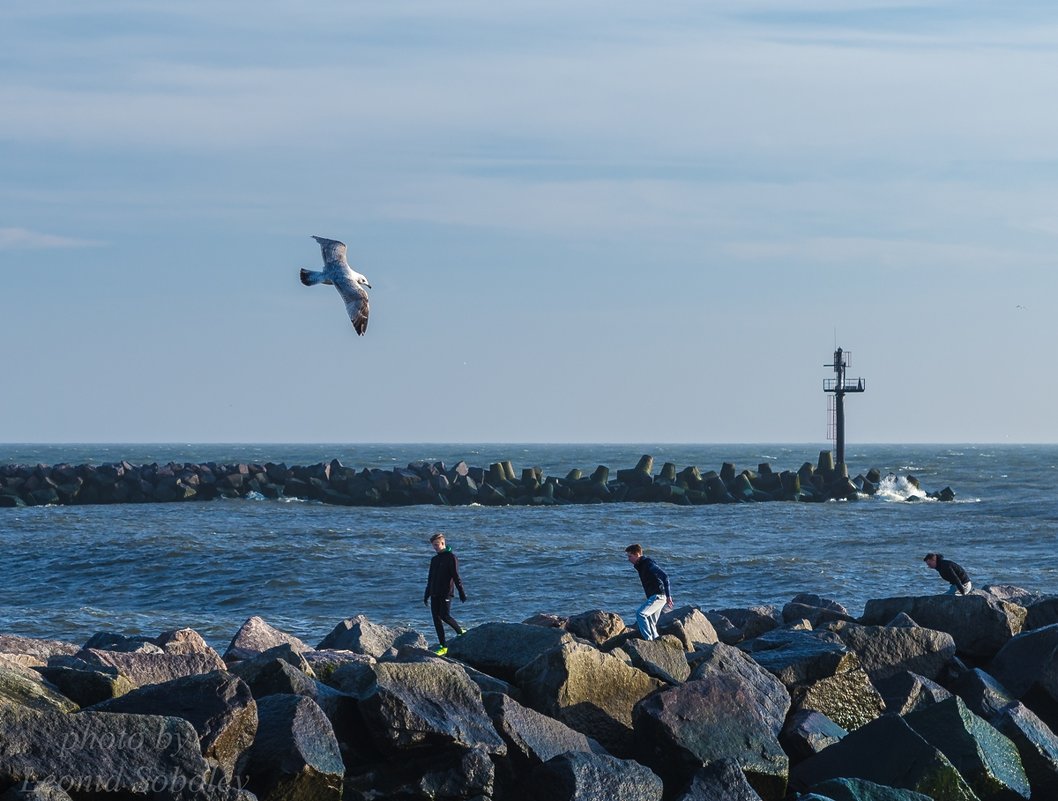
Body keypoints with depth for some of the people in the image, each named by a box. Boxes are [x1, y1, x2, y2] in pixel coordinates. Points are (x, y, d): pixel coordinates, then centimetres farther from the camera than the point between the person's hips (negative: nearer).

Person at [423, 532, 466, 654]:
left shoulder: (451, 557, -4)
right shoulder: (434, 560, 18)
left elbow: (456, 576, -9)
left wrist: (462, 592, -13)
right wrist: (426, 595, 23)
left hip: (446, 593, -7)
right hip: (435, 594, 7)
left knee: (445, 615, -16)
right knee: (436, 618, 1)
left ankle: (460, 632, 8)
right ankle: (442, 646, 3)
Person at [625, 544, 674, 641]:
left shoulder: (648, 564, -13)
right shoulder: (641, 566, 17)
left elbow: (664, 577, -21)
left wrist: (668, 596, -23)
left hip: (658, 595, -10)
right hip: (653, 596, 10)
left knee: (640, 613, -22)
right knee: (651, 625, 10)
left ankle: (648, 639, -24)